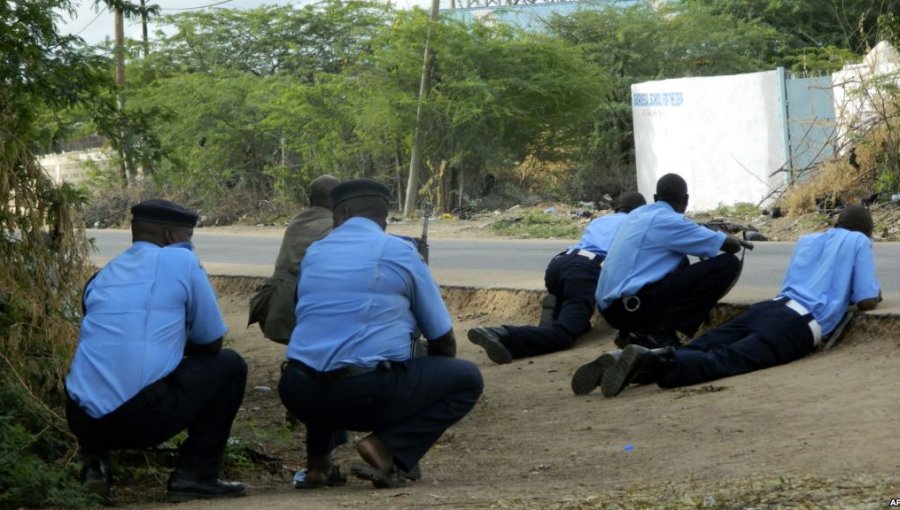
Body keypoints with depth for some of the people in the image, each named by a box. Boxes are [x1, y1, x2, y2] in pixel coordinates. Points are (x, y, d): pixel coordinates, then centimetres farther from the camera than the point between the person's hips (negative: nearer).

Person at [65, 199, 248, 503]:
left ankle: (95, 463, 13)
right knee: (229, 366, 16)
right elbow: (212, 343, 12)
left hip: (82, 421, 6)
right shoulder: (181, 261, 5)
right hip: (142, 418, -5)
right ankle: (195, 476, 10)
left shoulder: (101, 277, 20)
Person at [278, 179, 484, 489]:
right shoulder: (401, 253, 4)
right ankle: (387, 449, -7)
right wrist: (430, 388, 30)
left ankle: (318, 463, 21)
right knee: (467, 378, 10)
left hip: (299, 394, 5)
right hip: (367, 394, -5)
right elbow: (442, 340, 11)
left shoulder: (313, 253, 16)